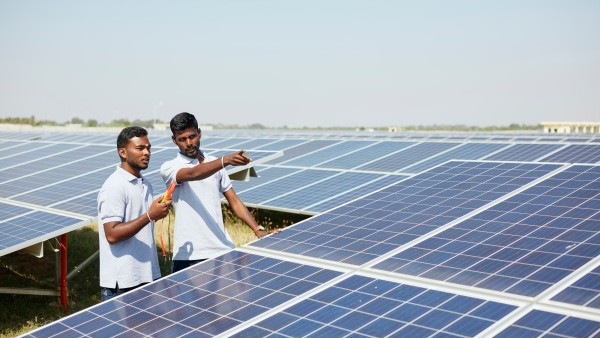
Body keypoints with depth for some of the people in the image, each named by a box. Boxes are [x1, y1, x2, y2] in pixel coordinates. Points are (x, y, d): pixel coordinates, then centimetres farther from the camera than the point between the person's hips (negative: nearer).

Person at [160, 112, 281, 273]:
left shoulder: (215, 163, 13)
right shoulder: (169, 168, -3)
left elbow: (234, 201, 13)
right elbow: (192, 174, -25)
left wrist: (258, 230, 0)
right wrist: (225, 160, -41)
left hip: (223, 249, 4)